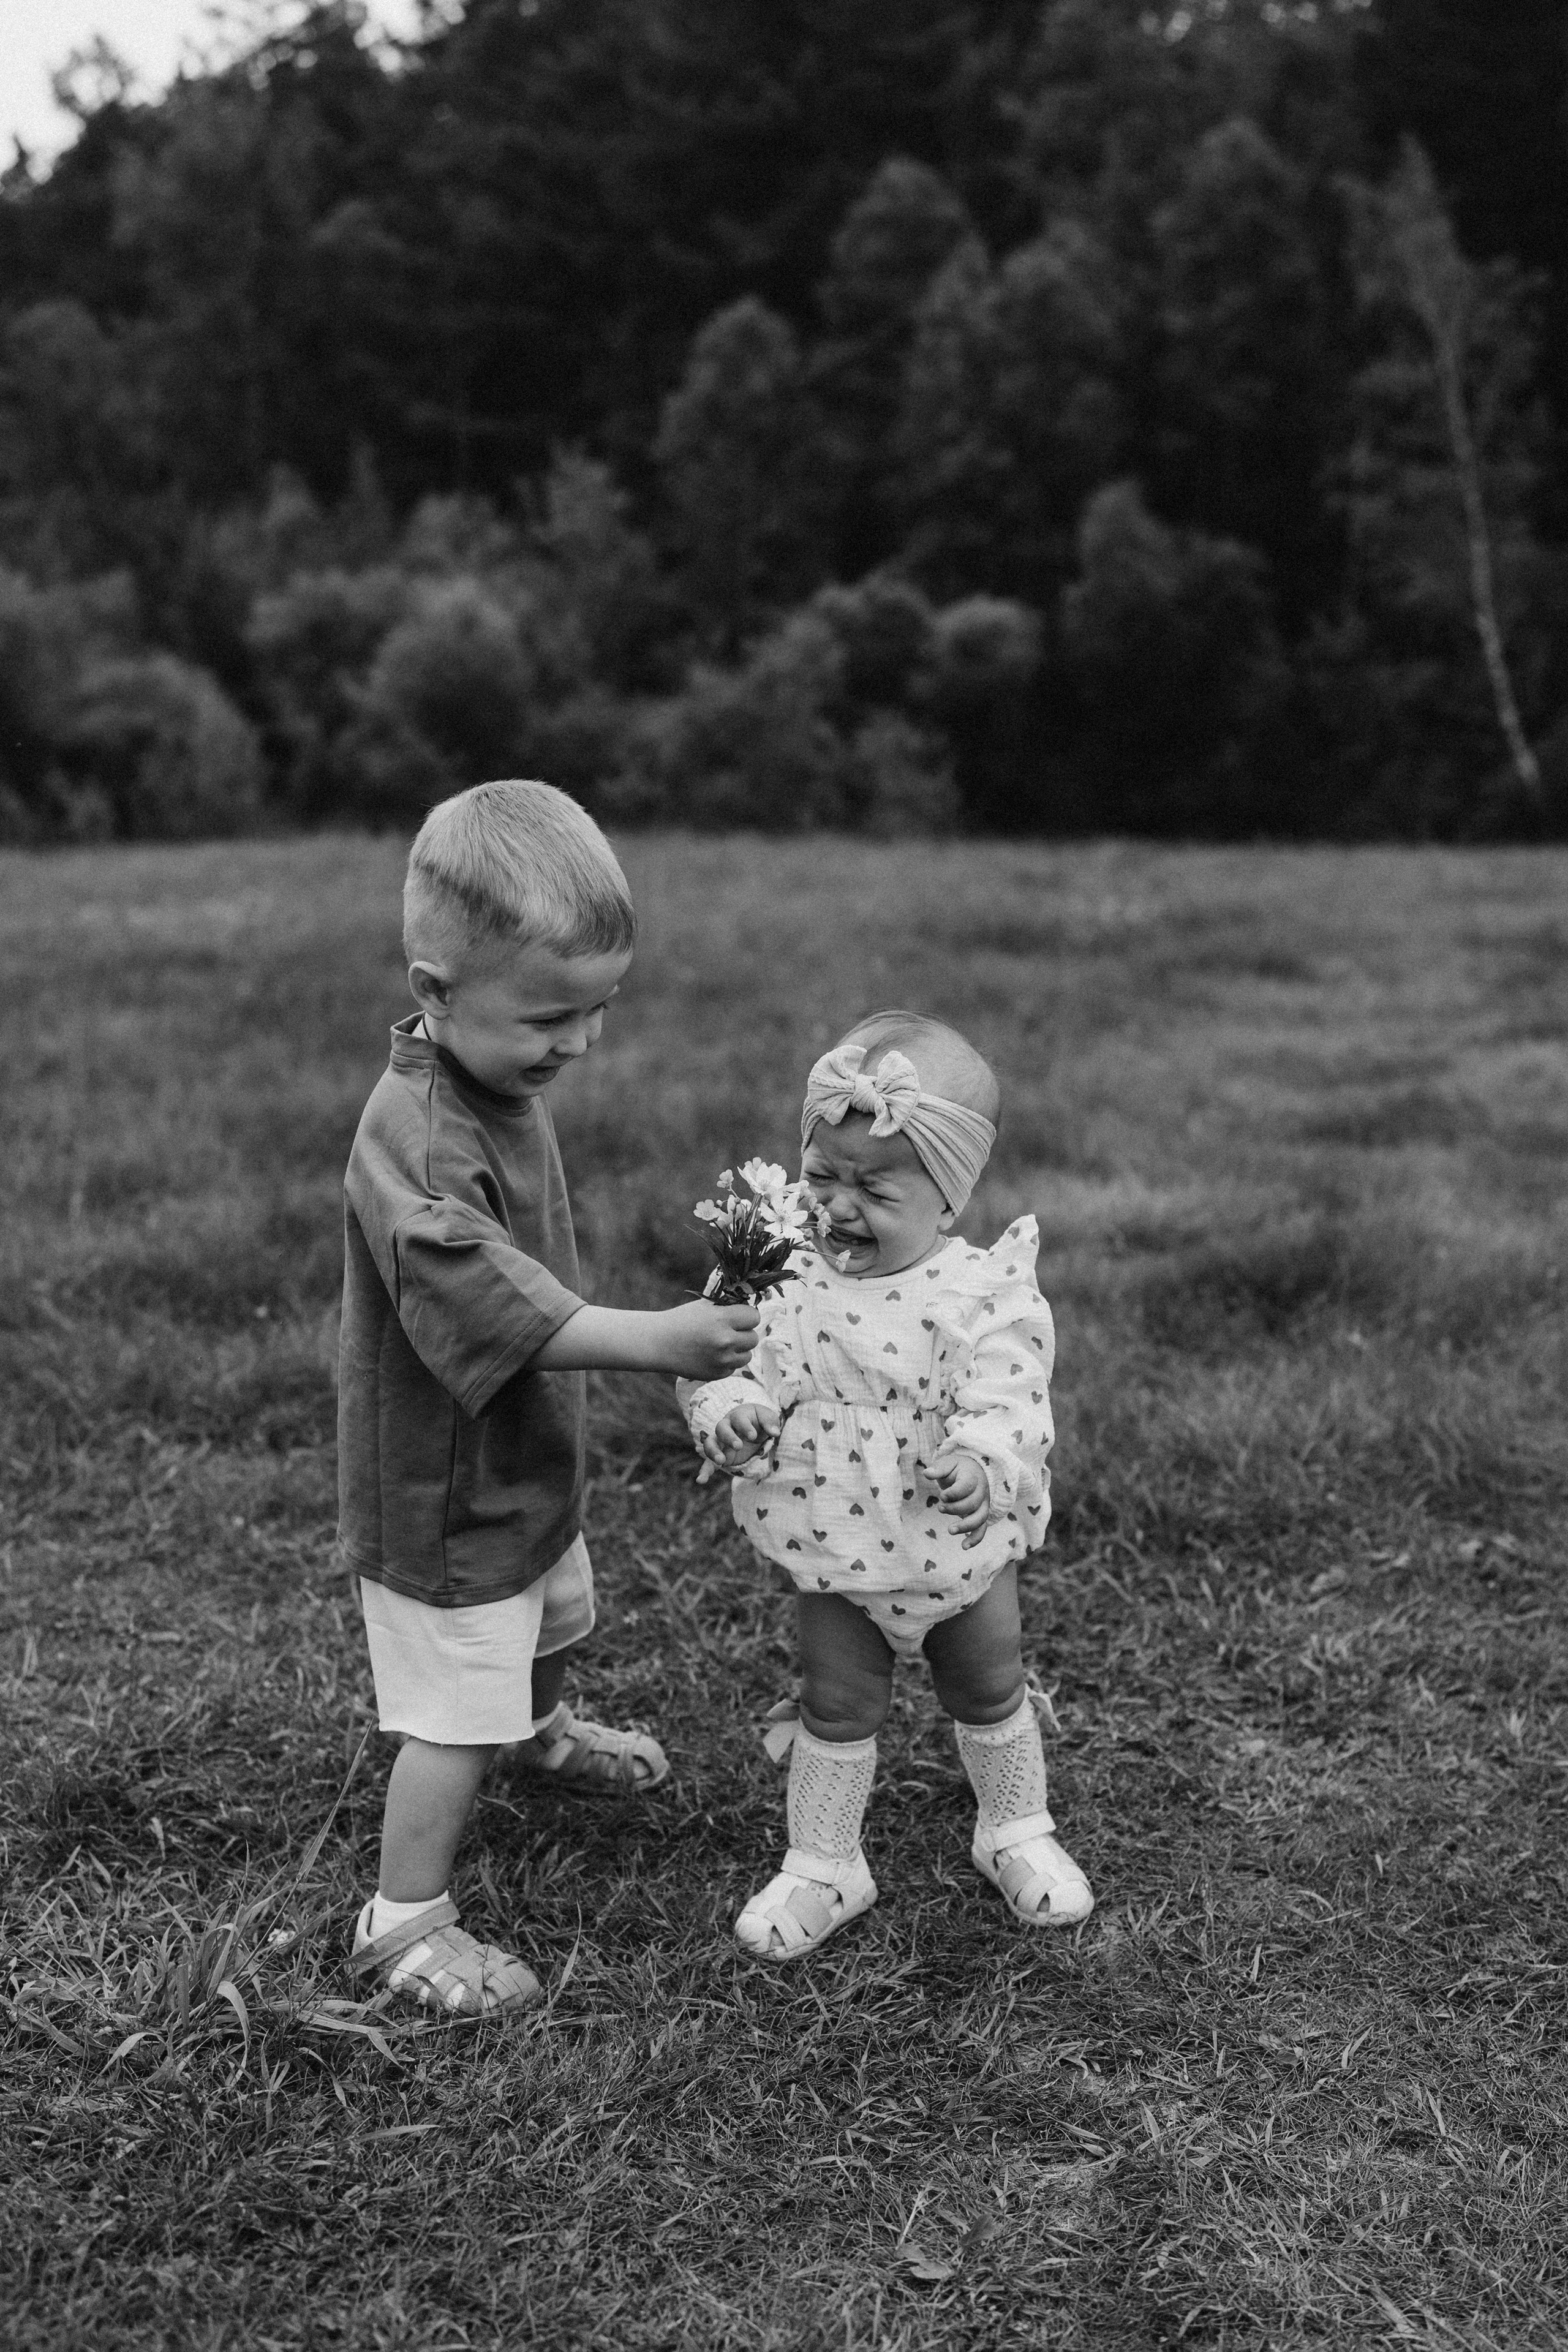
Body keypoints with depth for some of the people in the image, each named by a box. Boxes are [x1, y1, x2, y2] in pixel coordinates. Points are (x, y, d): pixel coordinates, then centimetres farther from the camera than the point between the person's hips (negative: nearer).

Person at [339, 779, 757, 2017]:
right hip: (446, 1498, -10)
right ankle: (404, 1920, 21)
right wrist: (657, 1341, -45)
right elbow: (497, 1313, -41)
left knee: (556, 1619, 33)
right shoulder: (419, 1145, -34)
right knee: (459, 1715, 3)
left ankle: (549, 1729, 63)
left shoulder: (505, 1080, -2)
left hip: (530, 1463, 10)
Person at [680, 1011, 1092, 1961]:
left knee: (990, 1690, 20)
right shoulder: (788, 1276, -11)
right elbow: (737, 1365, -7)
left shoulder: (986, 1296, -22)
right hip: (836, 1548, 1)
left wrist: (980, 1465, -52)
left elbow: (1006, 1404, -31)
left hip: (962, 1545, -1)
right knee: (839, 1705, 13)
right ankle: (824, 1866, 33)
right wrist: (729, 1410, -31)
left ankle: (1017, 1832, 45)